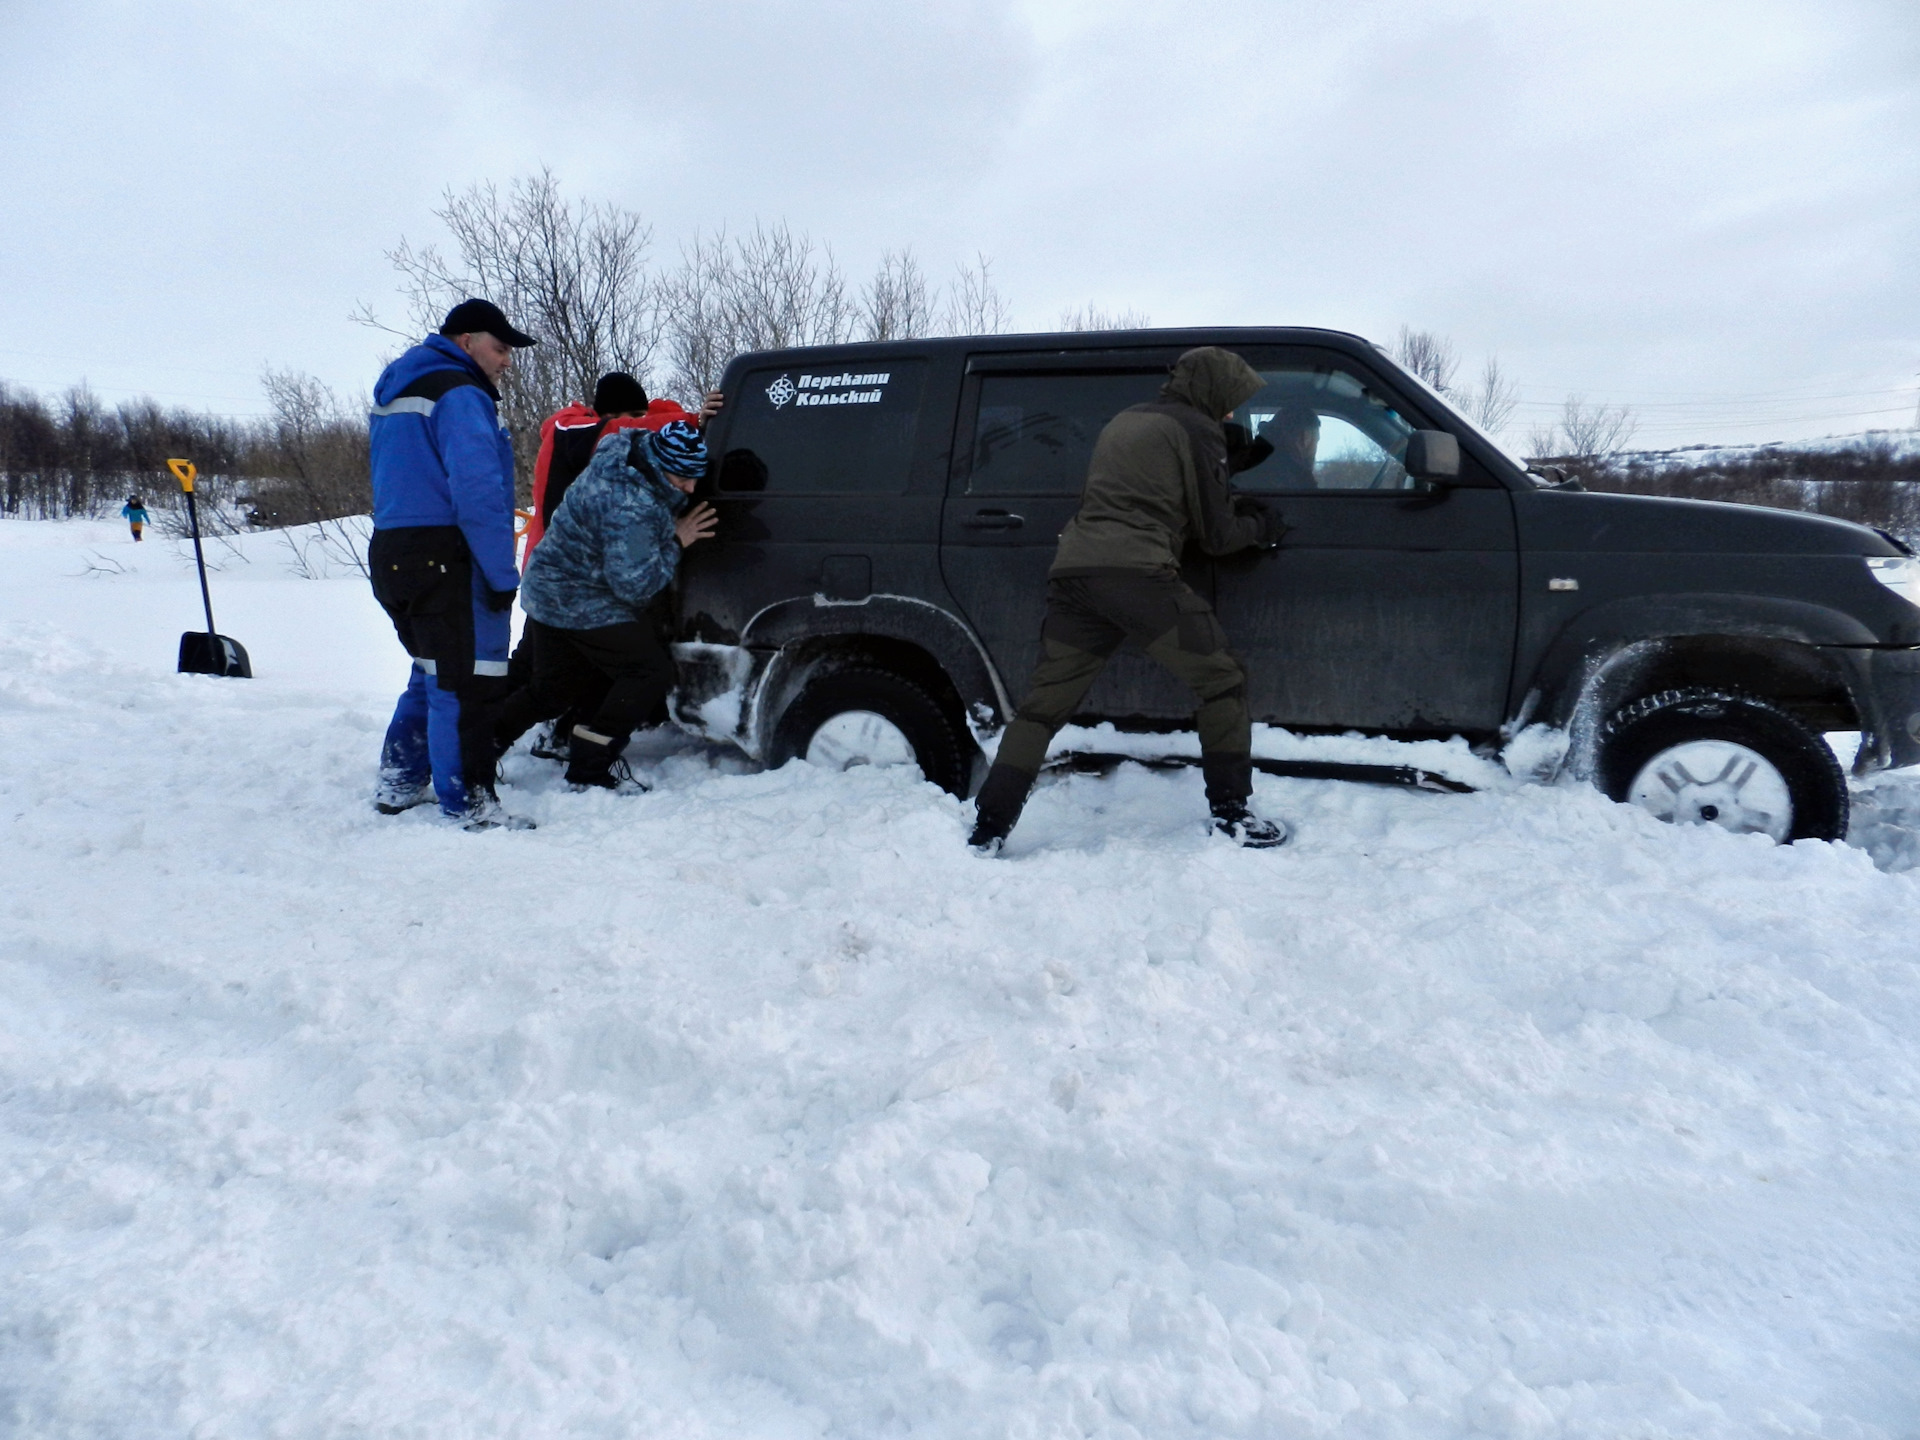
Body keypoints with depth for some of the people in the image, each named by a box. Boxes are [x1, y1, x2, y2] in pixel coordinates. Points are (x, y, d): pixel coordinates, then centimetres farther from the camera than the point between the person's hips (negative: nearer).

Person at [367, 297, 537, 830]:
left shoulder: (396, 390, 22)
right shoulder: (460, 395, -11)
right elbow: (478, 491, -21)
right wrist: (503, 573, -17)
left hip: (391, 553, 10)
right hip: (445, 560, -10)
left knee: (433, 673, 21)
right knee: (467, 683, -7)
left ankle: (400, 782, 28)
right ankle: (468, 804, -4)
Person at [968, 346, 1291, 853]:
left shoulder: (1124, 422, 29)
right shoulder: (1198, 431, 6)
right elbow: (1214, 535, 8)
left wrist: (1236, 507, 36)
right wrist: (1259, 528, 29)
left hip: (1073, 568, 7)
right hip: (1136, 574, -7)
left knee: (1044, 702, 9)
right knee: (1222, 679, 7)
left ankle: (988, 829, 6)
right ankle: (1232, 814, 8)